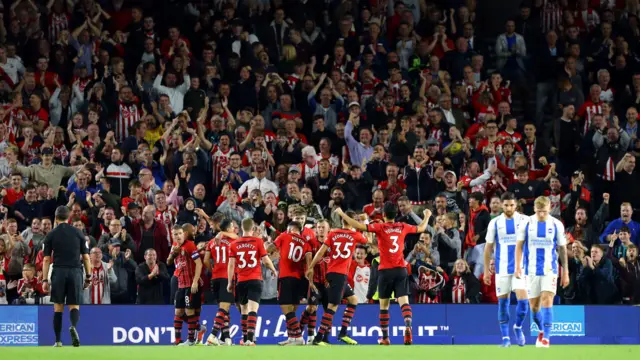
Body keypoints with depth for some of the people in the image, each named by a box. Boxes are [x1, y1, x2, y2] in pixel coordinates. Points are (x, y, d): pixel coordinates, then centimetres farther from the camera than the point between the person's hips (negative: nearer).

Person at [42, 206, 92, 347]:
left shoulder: (51, 235, 3)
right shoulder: (78, 233, 6)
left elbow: (46, 259, 1)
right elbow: (86, 257, 5)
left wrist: (45, 280, 4)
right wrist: (88, 276, 12)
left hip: (59, 272, 0)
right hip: (75, 272, 0)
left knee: (58, 307, 8)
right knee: (74, 306, 4)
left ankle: (58, 341, 7)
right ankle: (73, 326, -28)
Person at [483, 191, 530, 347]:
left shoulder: (524, 221, 0)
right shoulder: (495, 223, 3)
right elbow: (488, 247, 8)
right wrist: (486, 270, 5)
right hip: (502, 269, 1)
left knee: (523, 300, -12)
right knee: (503, 302, 2)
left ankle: (518, 327, 14)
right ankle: (505, 337, 10)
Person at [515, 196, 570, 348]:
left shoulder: (556, 225, -2)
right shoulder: (527, 223, -1)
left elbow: (562, 249, 5)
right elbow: (519, 245, 3)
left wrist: (565, 272, 6)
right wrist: (518, 266, -8)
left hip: (549, 270, -2)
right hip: (531, 271, 2)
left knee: (547, 300, -17)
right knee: (534, 306, 6)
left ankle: (546, 337, -16)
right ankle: (542, 330, 32)